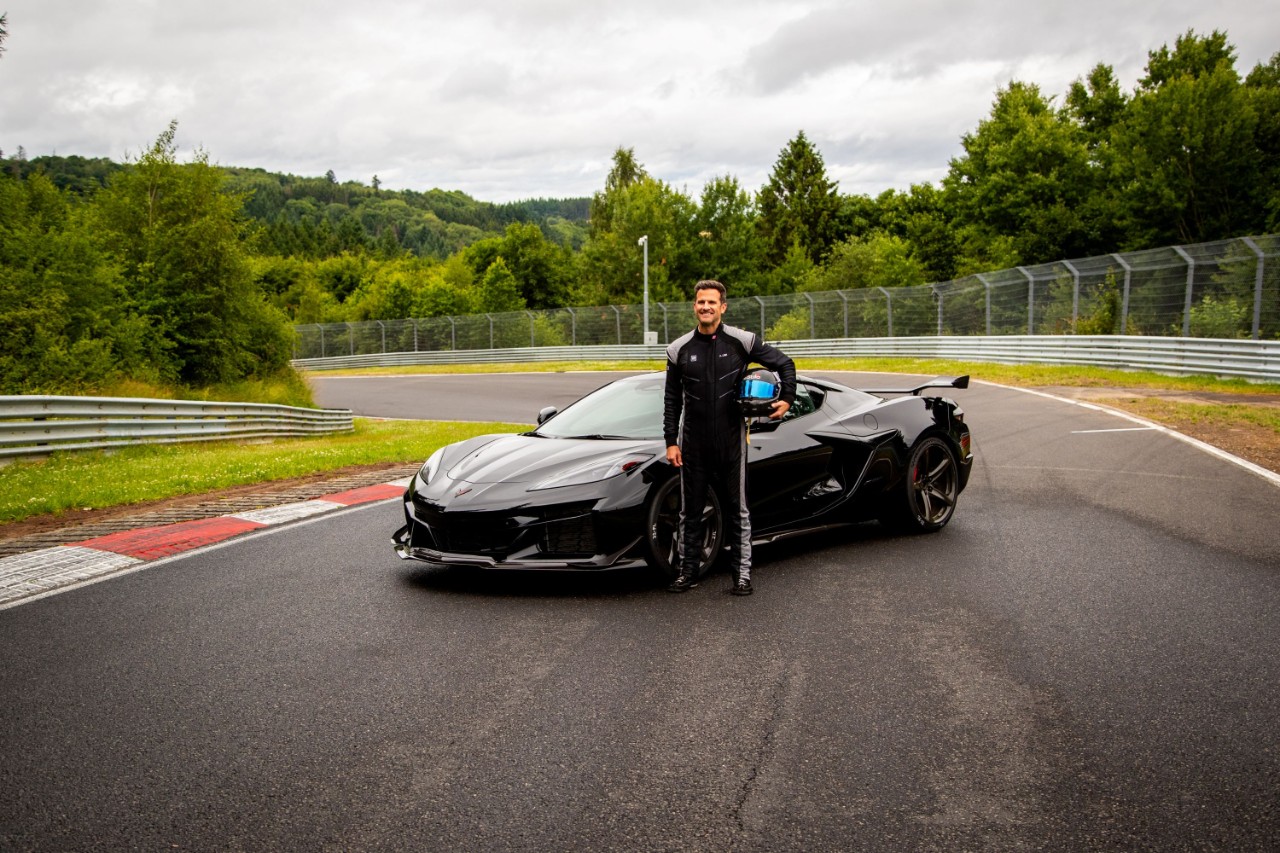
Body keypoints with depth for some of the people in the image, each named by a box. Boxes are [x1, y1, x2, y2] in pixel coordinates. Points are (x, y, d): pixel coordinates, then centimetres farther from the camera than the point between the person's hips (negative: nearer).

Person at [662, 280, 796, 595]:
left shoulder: (742, 342, -3)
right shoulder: (679, 349, 3)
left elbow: (784, 363, 7)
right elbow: (672, 400, 7)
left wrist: (787, 398, -4)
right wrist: (671, 442, 2)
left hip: (731, 440, -2)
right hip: (693, 444, 2)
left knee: (737, 510, 6)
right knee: (690, 510, 9)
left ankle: (742, 574, 15)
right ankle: (687, 572, 20)